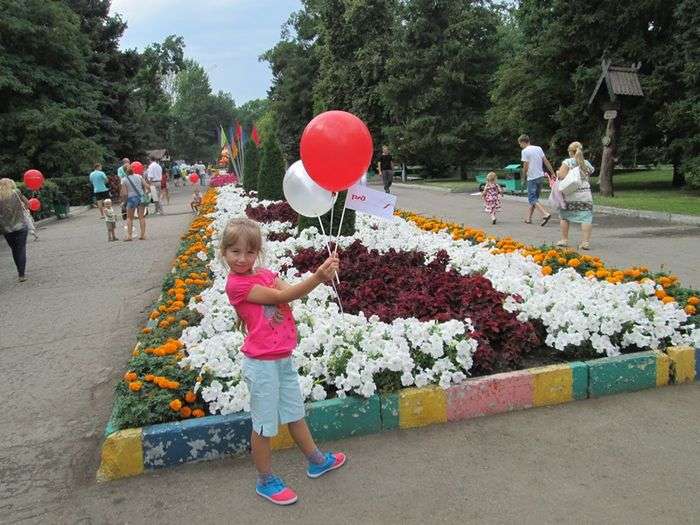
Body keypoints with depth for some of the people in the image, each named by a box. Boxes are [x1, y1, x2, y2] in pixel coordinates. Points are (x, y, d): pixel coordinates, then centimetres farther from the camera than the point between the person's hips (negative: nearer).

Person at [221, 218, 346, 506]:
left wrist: (322, 275, -27)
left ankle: (317, 460, 42)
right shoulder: (236, 284, -16)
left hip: (283, 358, 8)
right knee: (264, 423, 8)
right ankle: (265, 481, 27)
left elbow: (293, 291, -10)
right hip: (262, 363, -7)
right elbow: (281, 296, -21)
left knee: (295, 412, 23)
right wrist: (317, 276, -28)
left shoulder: (265, 274, 7)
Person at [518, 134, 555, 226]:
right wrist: (553, 173, 12)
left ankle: (546, 214, -22)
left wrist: (524, 175, 5)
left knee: (532, 199, -5)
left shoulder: (525, 151, -10)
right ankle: (528, 218, 19)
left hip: (532, 178, -7)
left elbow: (526, 166, -12)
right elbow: (546, 161, 9)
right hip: (541, 176, 7)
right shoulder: (538, 148, 11)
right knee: (534, 198, 15)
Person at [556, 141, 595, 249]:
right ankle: (585, 242, -9)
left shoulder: (567, 162, -2)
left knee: (564, 216, 14)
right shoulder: (587, 163, 12)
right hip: (585, 194, 2)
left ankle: (564, 240, 18)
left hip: (570, 195, -2)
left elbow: (561, 176, -11)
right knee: (586, 218, -1)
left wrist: (557, 173, 10)